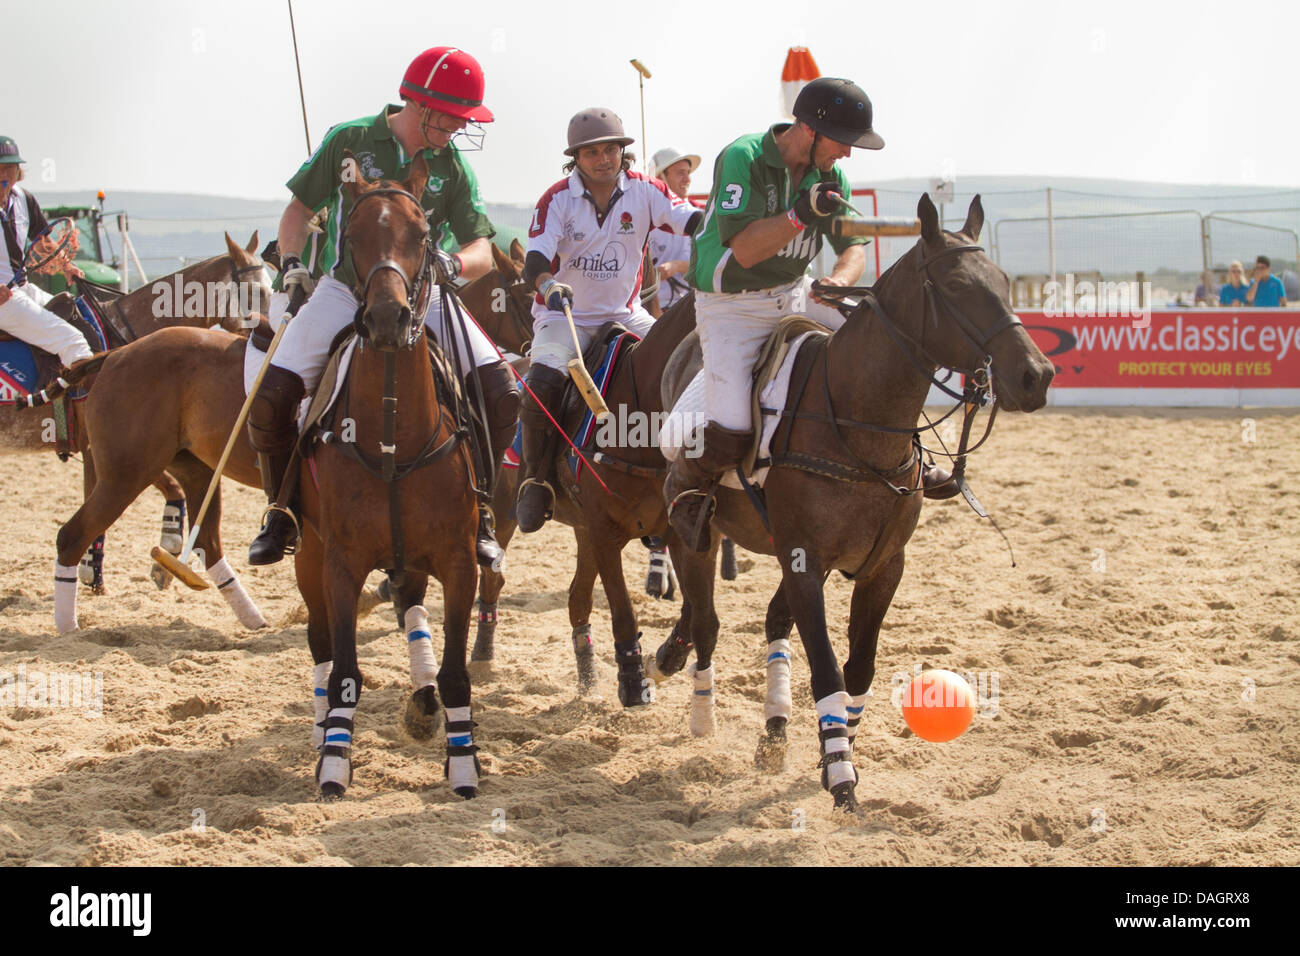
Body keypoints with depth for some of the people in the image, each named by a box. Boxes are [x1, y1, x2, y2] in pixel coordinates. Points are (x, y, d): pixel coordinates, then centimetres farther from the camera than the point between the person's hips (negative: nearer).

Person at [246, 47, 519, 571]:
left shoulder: (451, 165, 1)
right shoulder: (350, 141, -2)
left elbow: (482, 252, 0)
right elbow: (300, 209, 9)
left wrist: (454, 264, -23)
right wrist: (292, 264, -8)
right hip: (344, 291, -1)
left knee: (501, 393, -17)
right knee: (270, 397, -20)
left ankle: (476, 508, 1)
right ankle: (282, 512, 3)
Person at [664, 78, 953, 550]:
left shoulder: (830, 176, 1)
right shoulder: (742, 158, -19)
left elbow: (853, 248, 2)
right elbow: (744, 250, -24)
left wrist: (839, 280, -22)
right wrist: (803, 214, -36)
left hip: (797, 296, 7)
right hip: (731, 306, -7)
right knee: (729, 433, -23)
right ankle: (685, 485, 10)